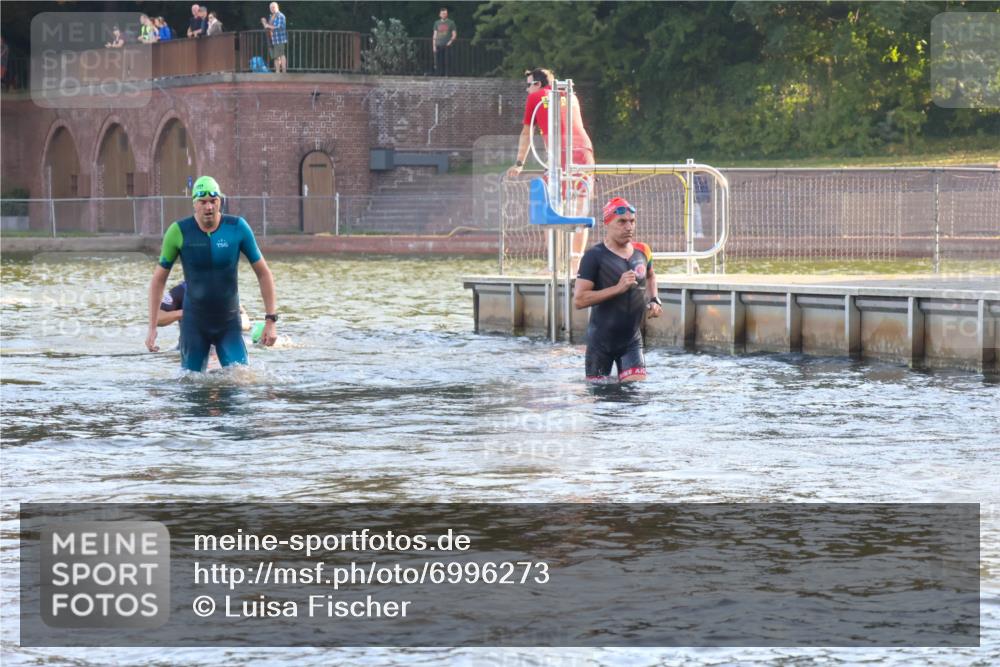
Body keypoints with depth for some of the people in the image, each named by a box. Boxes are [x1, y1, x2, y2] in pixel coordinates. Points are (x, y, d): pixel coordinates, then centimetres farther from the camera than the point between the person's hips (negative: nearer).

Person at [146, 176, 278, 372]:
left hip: (229, 322, 0)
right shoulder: (179, 232, -10)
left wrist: (271, 319, -6)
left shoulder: (237, 228, -9)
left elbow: (263, 273, -1)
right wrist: (152, 327, -3)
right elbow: (159, 278, 0)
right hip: (194, 323, 0)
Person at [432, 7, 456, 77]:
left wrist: (450, 41, -10)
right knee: (438, 62, -4)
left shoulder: (451, 23, 7)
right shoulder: (437, 23, 14)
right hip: (438, 45, 2)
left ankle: (445, 75, -5)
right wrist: (434, 45, 5)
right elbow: (435, 35, 13)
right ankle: (438, 75, -1)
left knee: (446, 62, -7)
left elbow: (454, 34, 6)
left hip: (447, 45, -2)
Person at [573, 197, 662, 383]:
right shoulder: (594, 256, -12)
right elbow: (579, 300, -20)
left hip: (631, 340, 4)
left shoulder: (642, 252, 4)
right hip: (601, 340, -4)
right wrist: (618, 288, -24)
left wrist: (654, 300, 11)